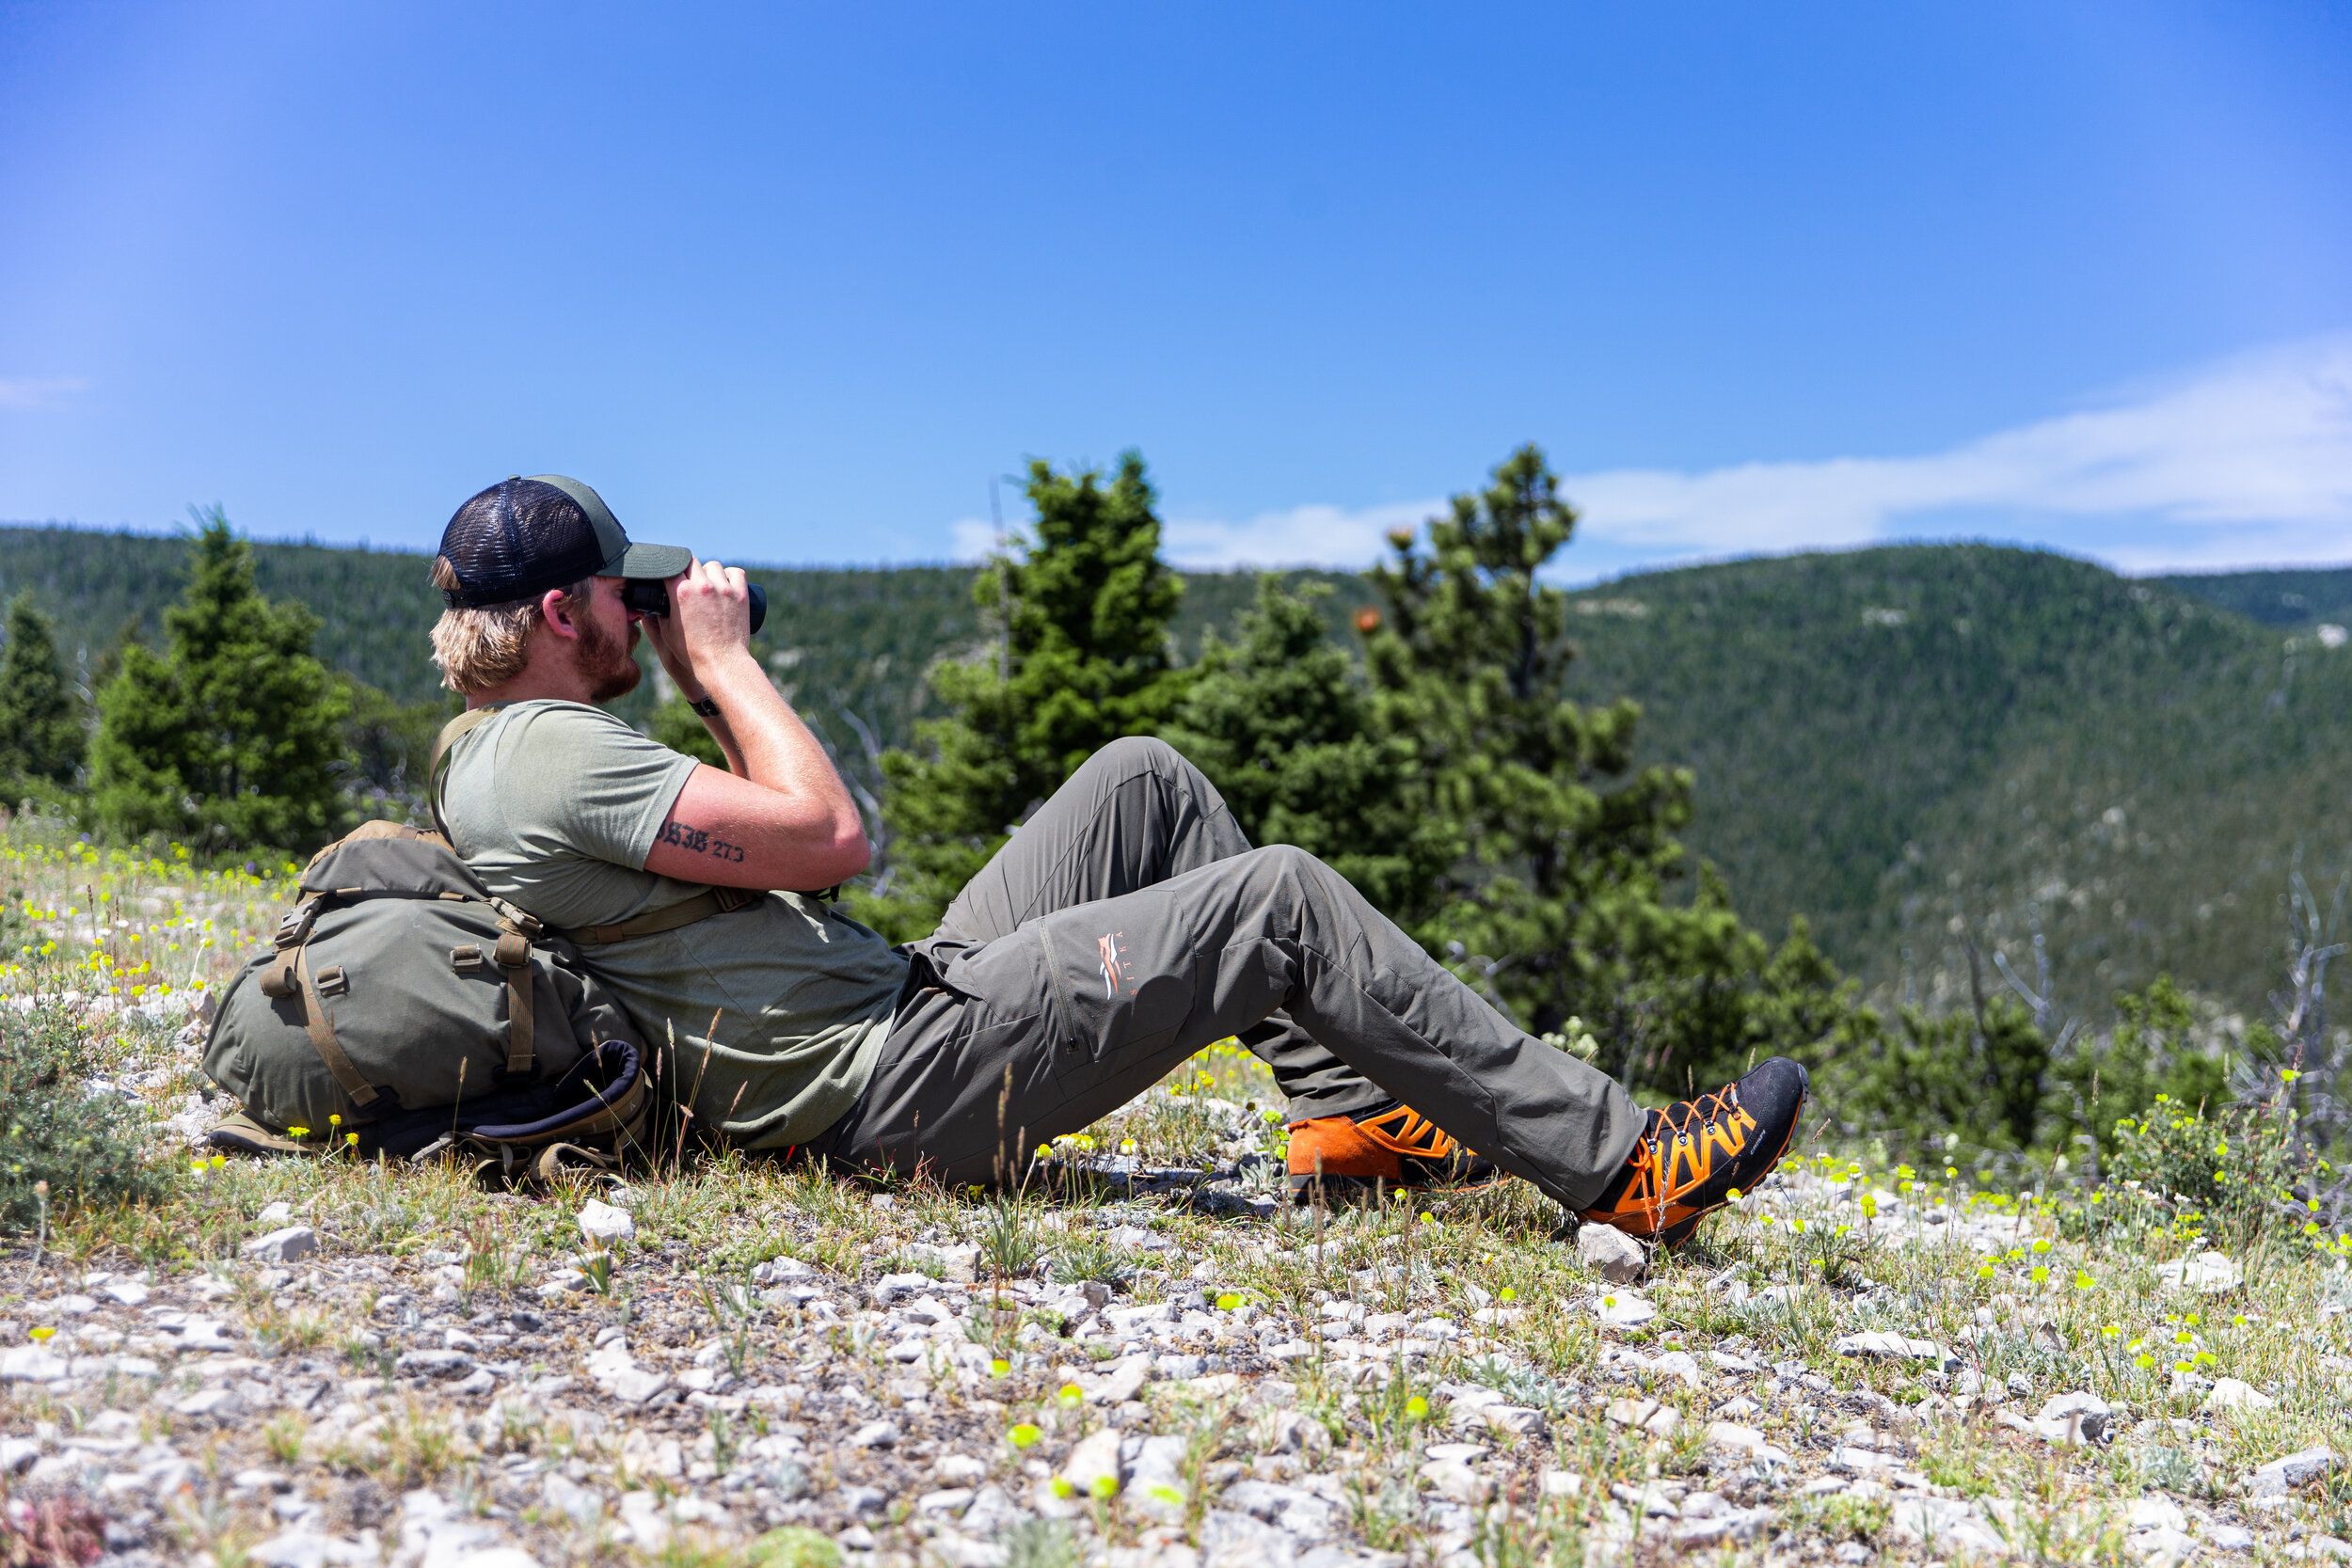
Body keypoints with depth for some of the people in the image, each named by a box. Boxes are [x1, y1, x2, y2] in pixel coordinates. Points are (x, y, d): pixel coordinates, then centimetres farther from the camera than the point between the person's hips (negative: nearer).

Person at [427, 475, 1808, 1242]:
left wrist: (713, 684, 14)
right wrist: (723, 659, -8)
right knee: (1285, 898, -12)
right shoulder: (544, 752, -15)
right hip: (896, 1091, -11)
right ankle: (1620, 1166, -3)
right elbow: (830, 839, -21)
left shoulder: (511, 746, 18)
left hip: (896, 1003, 11)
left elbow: (776, 852, 22)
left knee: (1146, 781, 14)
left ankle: (1356, 1115, 13)